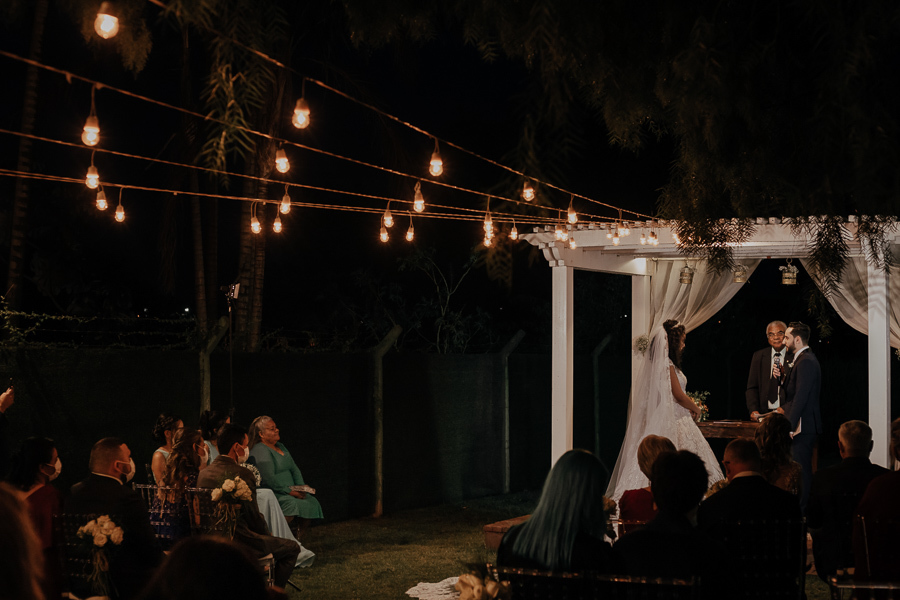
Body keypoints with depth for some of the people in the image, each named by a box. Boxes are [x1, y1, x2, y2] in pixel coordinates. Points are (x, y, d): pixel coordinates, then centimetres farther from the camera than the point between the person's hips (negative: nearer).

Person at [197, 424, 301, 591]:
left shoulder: (204, 473, 5)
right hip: (238, 543, -8)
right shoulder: (242, 474, -18)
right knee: (292, 547, 11)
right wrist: (267, 536, 8)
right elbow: (254, 517, -13)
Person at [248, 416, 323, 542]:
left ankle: (298, 539, -8)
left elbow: (294, 469, 20)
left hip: (291, 491, 9)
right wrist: (290, 491, -19)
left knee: (311, 502, -11)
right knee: (291, 504, -33)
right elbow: (269, 479, -19)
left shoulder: (280, 446, 20)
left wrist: (301, 487, 2)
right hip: (272, 494, -9)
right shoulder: (260, 451, -11)